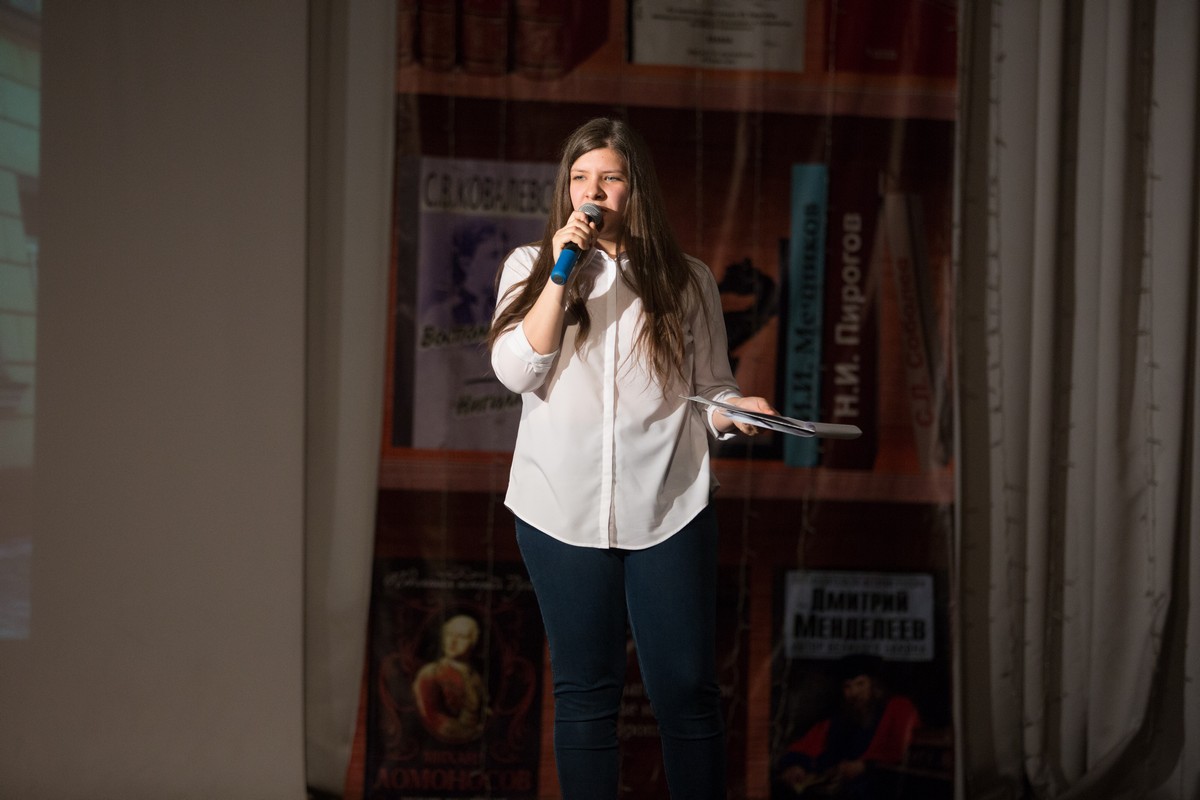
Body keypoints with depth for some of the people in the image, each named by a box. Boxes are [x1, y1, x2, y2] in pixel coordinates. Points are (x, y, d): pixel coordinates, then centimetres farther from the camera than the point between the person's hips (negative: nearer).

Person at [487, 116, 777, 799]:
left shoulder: (686, 281, 9)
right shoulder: (531, 267, 8)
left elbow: (710, 389, 10)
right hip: (564, 506, 0)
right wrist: (561, 271, -11)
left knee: (687, 689, -2)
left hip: (668, 505, 0)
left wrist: (738, 410, -13)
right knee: (585, 691, 7)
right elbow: (517, 371, -5)